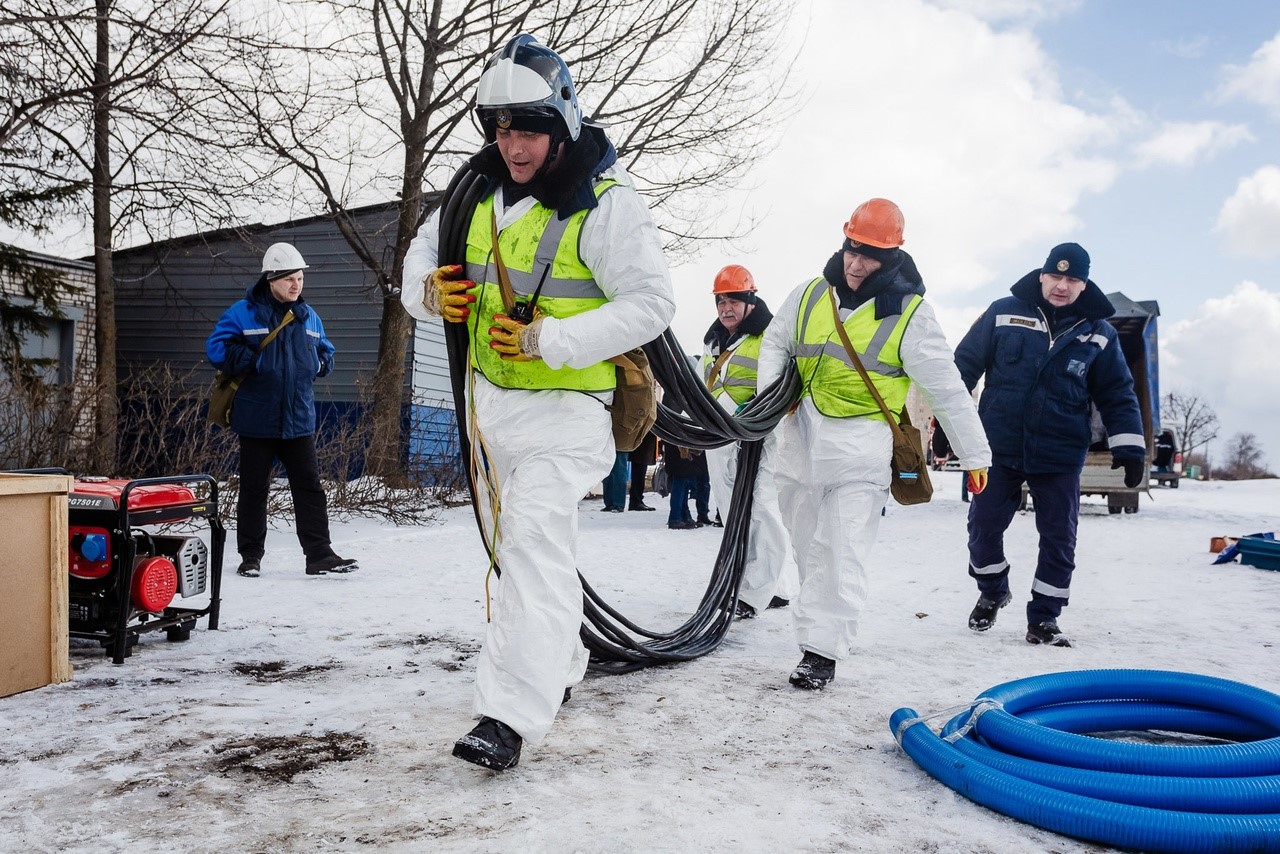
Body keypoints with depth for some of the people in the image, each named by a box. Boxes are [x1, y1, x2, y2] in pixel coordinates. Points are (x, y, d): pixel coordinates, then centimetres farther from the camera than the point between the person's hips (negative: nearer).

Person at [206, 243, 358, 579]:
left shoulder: (309, 317, 10)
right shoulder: (244, 312, -4)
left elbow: (325, 352, 22)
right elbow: (217, 347, -9)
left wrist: (318, 363, 1)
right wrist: (254, 361, -18)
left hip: (299, 420, 4)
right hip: (257, 421, -3)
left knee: (309, 487, 2)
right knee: (254, 489, 7)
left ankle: (320, 555, 5)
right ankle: (251, 556, 18)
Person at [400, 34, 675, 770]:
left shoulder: (607, 203, -17)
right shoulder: (482, 190, 4)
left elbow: (653, 303, -22)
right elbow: (423, 253, 11)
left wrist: (547, 340, -28)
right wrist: (430, 289, -14)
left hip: (565, 403, -8)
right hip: (494, 398, 8)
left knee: (535, 541, -19)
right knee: (520, 542, 18)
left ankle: (512, 714, -16)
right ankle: (560, 666, 38)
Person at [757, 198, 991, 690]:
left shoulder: (910, 313, -7)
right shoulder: (810, 295, 6)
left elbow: (947, 390, -4)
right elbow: (775, 343, 19)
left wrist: (974, 454, -2)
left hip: (859, 446, -5)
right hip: (799, 440, 5)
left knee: (841, 553, -8)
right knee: (807, 547, 14)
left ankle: (821, 649, -1)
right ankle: (821, 622, 32)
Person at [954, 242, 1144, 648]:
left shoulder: (1098, 333, 3)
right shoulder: (1004, 313, -2)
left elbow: (1118, 395, 8)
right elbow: (965, 364, 2)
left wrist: (1129, 447, 2)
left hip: (1060, 457, 1)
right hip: (999, 448, -1)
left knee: (1059, 538, 5)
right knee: (983, 525, 5)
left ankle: (1043, 618, 20)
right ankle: (992, 592, 31)